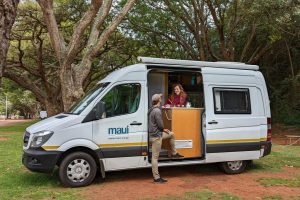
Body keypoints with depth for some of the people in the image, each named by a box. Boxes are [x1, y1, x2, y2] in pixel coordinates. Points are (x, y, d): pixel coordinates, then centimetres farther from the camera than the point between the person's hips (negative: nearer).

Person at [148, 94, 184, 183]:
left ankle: (174, 153, 31)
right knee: (155, 157, -3)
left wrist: (163, 129, 14)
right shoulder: (157, 111, -21)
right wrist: (163, 129, 2)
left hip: (157, 133, 10)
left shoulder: (151, 110, 10)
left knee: (171, 134, 24)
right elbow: (160, 125, -21)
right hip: (156, 136, -10)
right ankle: (156, 177, 4)